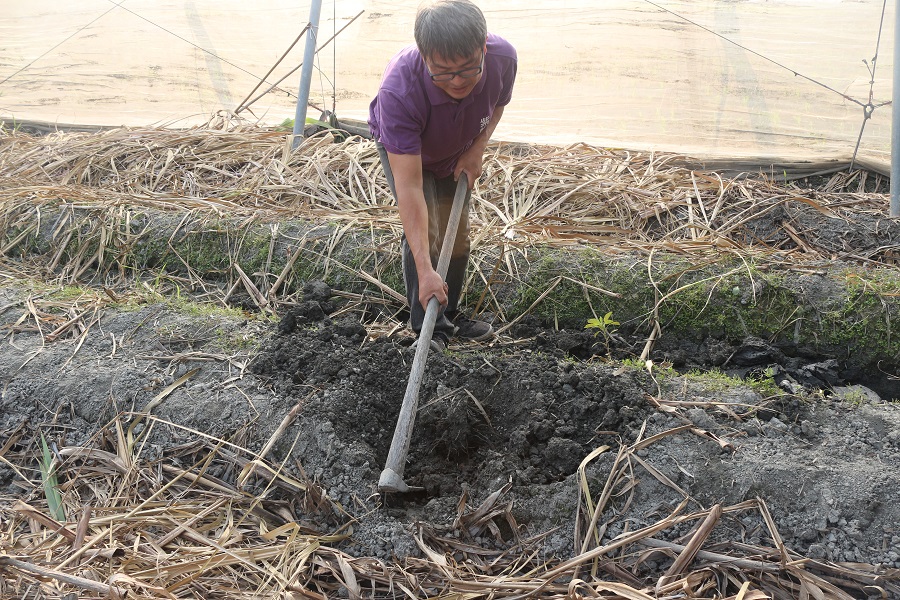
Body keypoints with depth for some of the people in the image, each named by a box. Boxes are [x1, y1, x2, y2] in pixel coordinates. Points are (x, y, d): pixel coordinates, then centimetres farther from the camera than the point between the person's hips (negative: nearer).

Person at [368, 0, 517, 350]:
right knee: (424, 232, -17)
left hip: (458, 152, 4)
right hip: (402, 147, -4)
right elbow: (409, 187, -47)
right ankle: (428, 328, -5)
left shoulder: (503, 57, -35)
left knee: (457, 234, 9)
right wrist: (425, 270, -50)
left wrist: (476, 150, -20)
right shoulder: (398, 91, -47)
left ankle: (450, 315, 28)